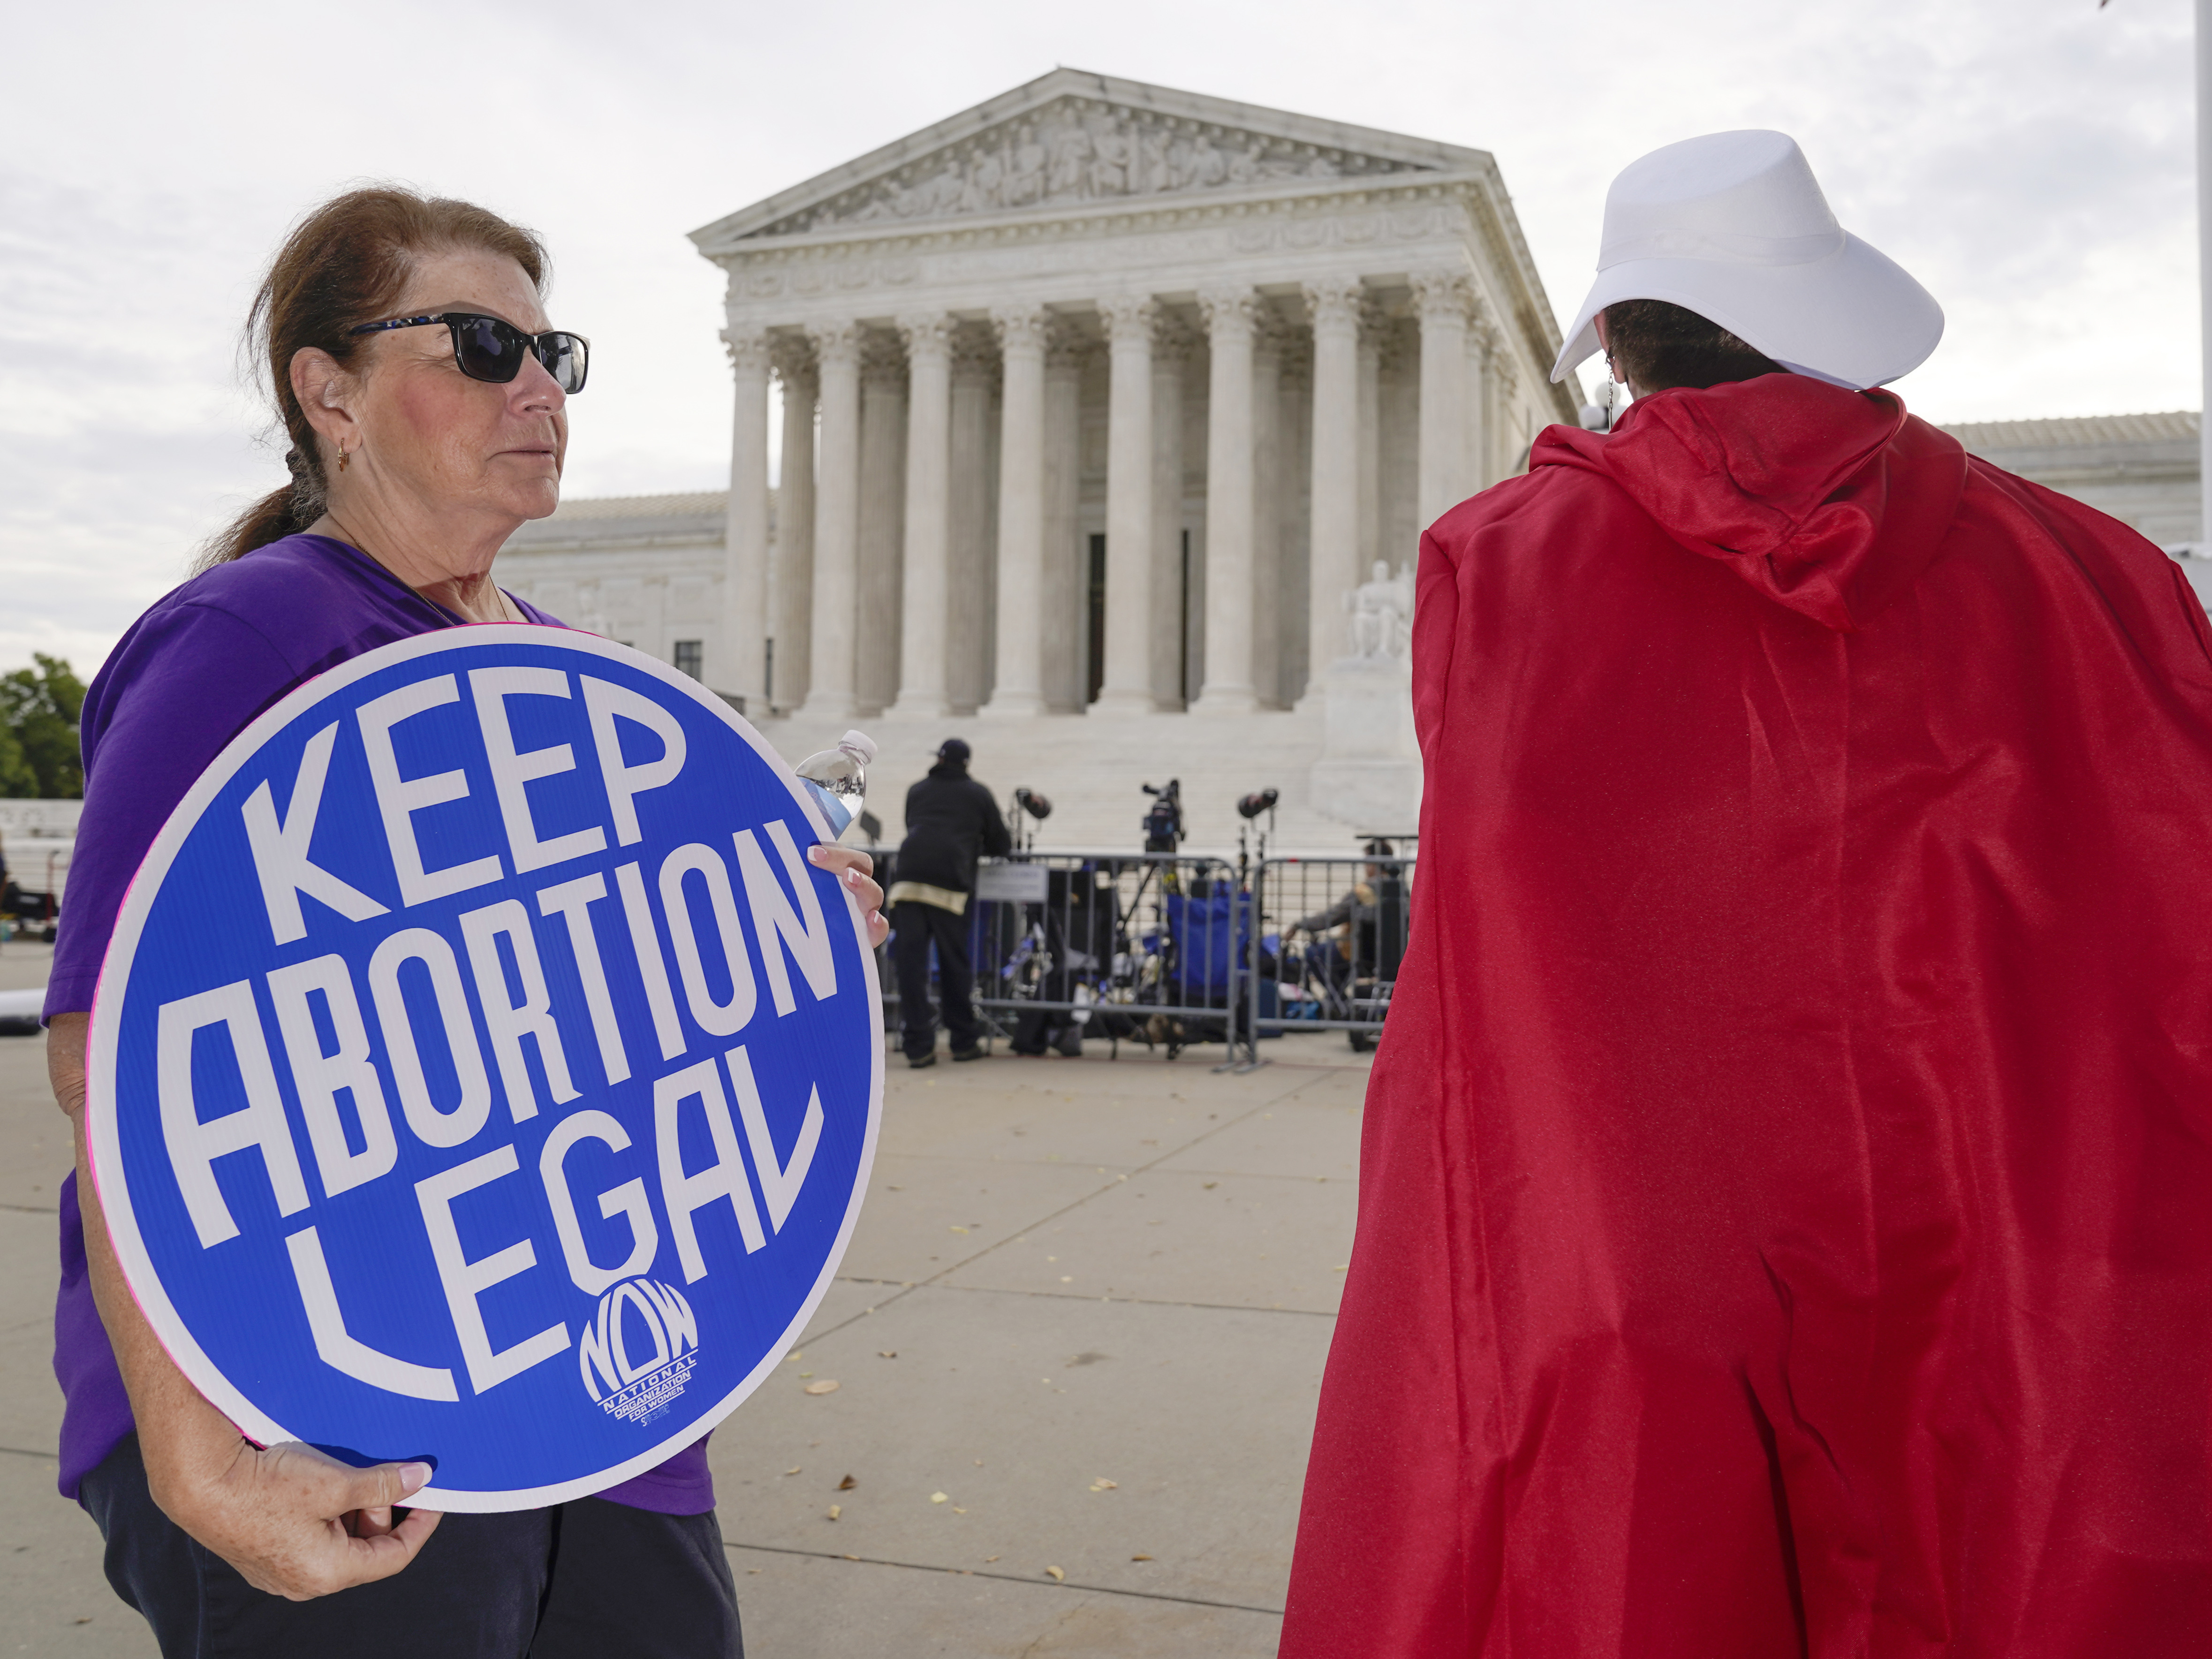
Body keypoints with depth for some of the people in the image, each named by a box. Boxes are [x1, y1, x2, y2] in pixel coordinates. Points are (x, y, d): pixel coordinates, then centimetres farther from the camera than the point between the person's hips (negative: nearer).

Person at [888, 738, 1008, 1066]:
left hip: (908, 876, 2)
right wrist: (976, 844, 41)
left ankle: (918, 1047, -1)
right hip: (949, 881, -2)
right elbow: (1002, 847, 20)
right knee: (955, 963, 8)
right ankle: (965, 1042, 17)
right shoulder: (978, 794, 18)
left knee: (912, 965, 0)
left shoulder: (918, 791, 26)